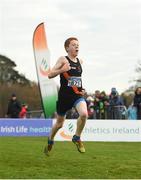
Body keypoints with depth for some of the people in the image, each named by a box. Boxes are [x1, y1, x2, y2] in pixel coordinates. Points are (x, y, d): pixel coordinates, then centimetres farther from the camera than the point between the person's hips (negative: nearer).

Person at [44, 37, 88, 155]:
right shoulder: (63, 60, -7)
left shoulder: (80, 61, 9)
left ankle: (77, 138, -3)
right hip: (64, 95, -3)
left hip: (78, 95, 3)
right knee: (60, 123, 10)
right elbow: (50, 75, -12)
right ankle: (50, 141, 39)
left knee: (84, 114, -26)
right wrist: (61, 70, -27)